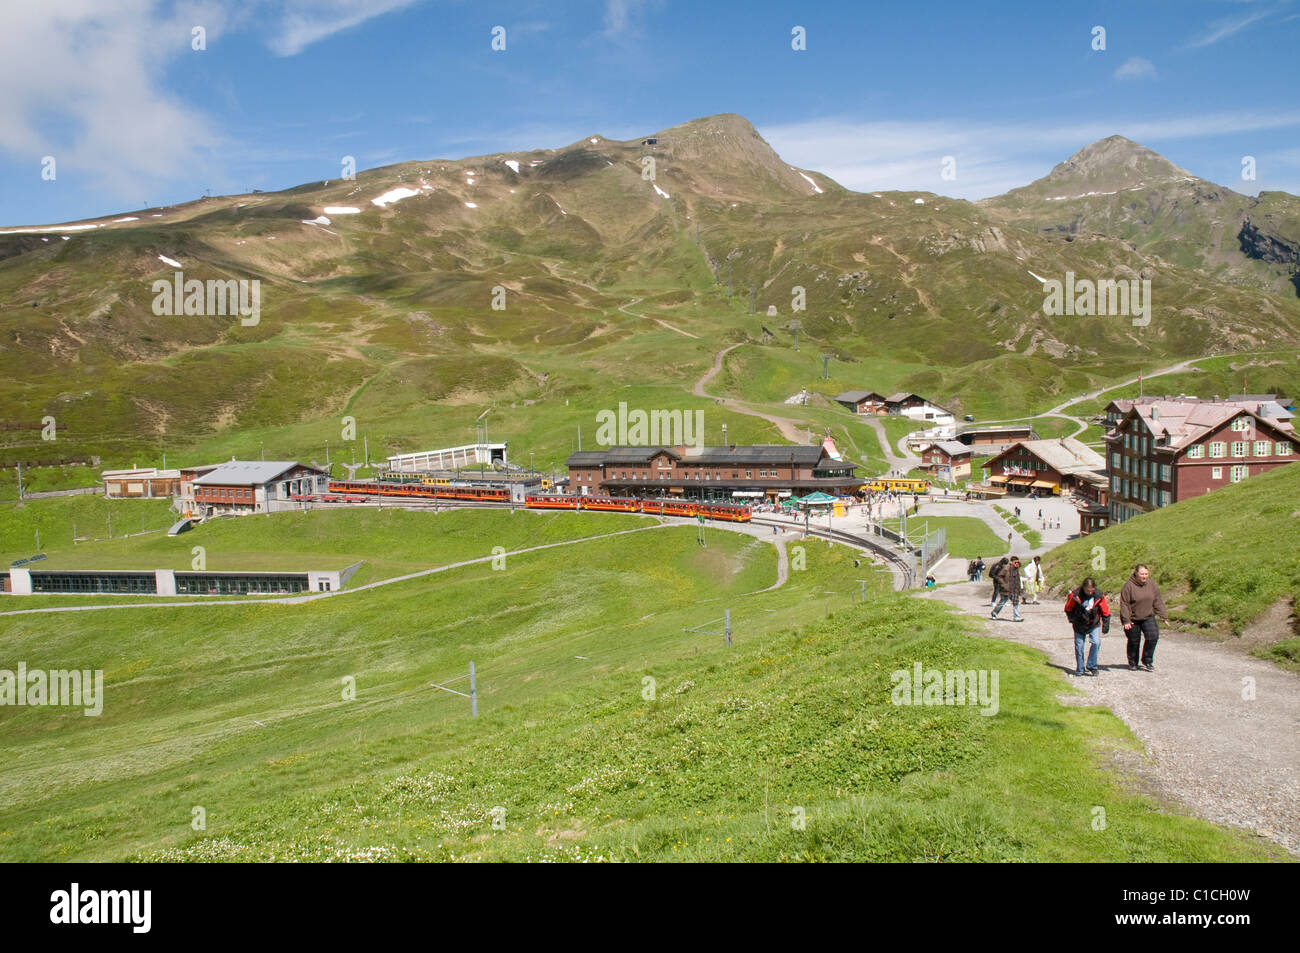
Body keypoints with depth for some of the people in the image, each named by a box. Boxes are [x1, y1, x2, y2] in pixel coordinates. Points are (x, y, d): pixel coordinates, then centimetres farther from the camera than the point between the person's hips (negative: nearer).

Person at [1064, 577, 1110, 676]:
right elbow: (1068, 609, 0)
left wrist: (1105, 626, 1)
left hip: (1094, 624, 0)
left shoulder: (1099, 595, -14)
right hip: (1079, 625, 0)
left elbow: (1105, 612, 0)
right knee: (1079, 646, 1)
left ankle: (1091, 667, -2)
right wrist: (1073, 620, -6)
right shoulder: (1075, 595, -18)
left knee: (1096, 642, -16)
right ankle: (1080, 670, 14)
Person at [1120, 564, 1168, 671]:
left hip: (1148, 618, 3)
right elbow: (1124, 604, -13)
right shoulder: (1129, 586, -13)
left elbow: (1158, 601, 7)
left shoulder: (1152, 584, 1)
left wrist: (1163, 616, 1)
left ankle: (1147, 660, 6)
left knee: (1153, 636, -14)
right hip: (1133, 620, -3)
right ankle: (1133, 663, 26)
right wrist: (1125, 620, -18)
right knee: (1134, 642, 8)